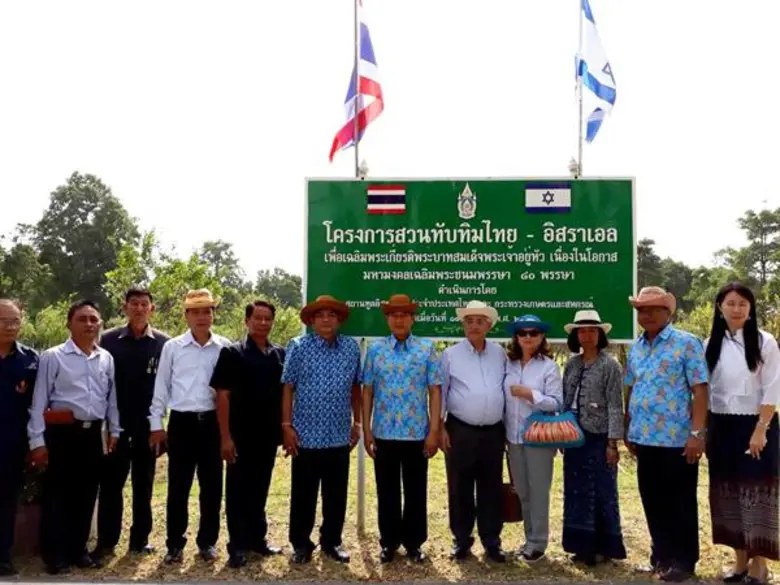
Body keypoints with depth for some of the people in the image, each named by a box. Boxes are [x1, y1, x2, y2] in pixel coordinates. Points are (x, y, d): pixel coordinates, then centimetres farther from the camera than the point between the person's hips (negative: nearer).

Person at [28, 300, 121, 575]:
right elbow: (39, 401, -6)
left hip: (92, 433, 4)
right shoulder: (53, 357, -5)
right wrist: (37, 440, -9)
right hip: (62, 432, -4)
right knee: (57, 493, 4)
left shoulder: (106, 358, 7)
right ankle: (55, 555, 15)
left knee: (86, 494, 12)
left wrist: (114, 430, 12)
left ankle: (78, 550, 25)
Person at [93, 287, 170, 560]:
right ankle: (106, 541, 14)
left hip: (148, 424, 0)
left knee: (143, 484, 10)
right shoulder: (108, 339, 0)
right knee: (110, 483, 5)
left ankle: (140, 539, 20)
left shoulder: (163, 343, 0)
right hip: (115, 423, 0)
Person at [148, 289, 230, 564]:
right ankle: (175, 543, 19)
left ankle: (208, 541, 22)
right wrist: (156, 424, 2)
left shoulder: (225, 347, 0)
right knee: (178, 487, 6)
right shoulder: (172, 347, 1)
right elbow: (161, 388, 5)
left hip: (213, 422, 0)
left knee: (212, 486, 8)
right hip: (182, 422, 0)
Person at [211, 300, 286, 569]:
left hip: (269, 434, 4)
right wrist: (225, 436, -14)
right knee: (238, 490, 6)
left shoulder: (280, 354, 6)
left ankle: (258, 538, 28)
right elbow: (222, 396, -10)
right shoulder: (232, 353, -7)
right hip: (241, 434, -4)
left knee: (260, 489, 16)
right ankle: (238, 546, 16)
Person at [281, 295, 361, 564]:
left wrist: (357, 422, 11)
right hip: (306, 436, -2)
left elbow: (355, 387, 11)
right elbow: (288, 388, -4)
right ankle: (301, 544, 23)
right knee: (303, 496, 8)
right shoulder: (298, 347, -4)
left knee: (336, 495, 11)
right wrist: (286, 425, -7)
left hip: (339, 436, 3)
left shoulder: (352, 347, 4)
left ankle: (331, 542, 27)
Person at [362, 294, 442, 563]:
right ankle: (389, 542, 26)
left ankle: (414, 543, 25)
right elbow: (367, 392, 4)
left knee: (416, 492, 9)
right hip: (384, 434, 1)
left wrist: (434, 431, -6)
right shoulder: (375, 349, 3)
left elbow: (435, 391, -2)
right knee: (387, 491, 11)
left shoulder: (427, 349, -1)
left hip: (417, 434, -1)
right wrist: (366, 430, 1)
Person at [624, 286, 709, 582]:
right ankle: (661, 556, 29)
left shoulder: (687, 343, -7)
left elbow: (699, 390, -12)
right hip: (645, 438, 6)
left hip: (677, 439, -6)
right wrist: (628, 430, 14)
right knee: (653, 502, 15)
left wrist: (697, 433, -18)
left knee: (680, 503, 6)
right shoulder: (636, 348, 10)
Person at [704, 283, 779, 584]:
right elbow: (705, 390, 8)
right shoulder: (711, 345, 6)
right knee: (729, 493, 9)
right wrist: (705, 431, 5)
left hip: (756, 426, -4)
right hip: (722, 427, 4)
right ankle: (741, 560, 22)